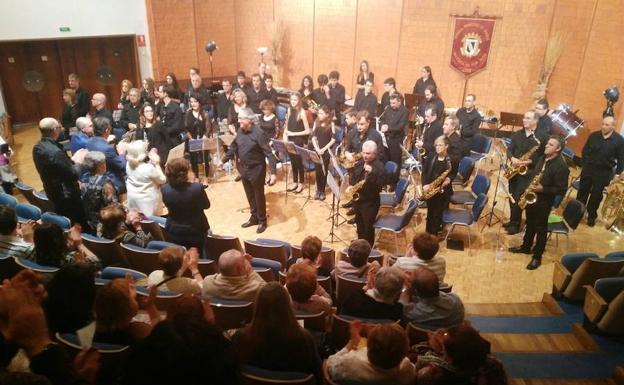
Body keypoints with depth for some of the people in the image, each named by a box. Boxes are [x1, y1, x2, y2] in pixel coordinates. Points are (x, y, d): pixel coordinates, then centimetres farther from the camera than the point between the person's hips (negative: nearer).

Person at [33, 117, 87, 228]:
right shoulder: (55, 152, -32)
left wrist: (72, 161, 4)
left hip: (52, 192, 9)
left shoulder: (37, 147, -3)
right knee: (80, 223, 8)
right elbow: (74, 175, -24)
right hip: (66, 194, -9)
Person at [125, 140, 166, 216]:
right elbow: (162, 180, -14)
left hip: (132, 198, 6)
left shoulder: (128, 164, -8)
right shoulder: (149, 168, -28)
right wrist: (157, 164, -12)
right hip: (146, 200, -6)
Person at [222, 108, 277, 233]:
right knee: (250, 195, 18)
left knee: (259, 196, 8)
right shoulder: (240, 131, 0)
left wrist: (273, 172, -30)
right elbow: (233, 147, 16)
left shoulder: (258, 133, -21)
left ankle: (262, 221, 24)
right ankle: (254, 218, 35)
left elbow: (269, 153, -23)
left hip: (256, 169, -6)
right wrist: (223, 160, 21)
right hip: (244, 168, 6)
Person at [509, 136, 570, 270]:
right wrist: (530, 186, 5)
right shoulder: (544, 158, 4)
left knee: (540, 228, 5)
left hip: (544, 201, -8)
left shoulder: (561, 166, -21)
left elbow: (561, 189, -20)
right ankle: (526, 246, 40)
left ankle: (537, 256, 17)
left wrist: (543, 189, -27)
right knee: (529, 224, 22)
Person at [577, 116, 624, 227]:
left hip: (604, 173, -2)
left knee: (596, 195, 9)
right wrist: (585, 164, -2)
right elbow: (585, 150, 5)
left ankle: (591, 216, 24)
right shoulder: (594, 135, -5)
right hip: (588, 168, 2)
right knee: (583, 191, 12)